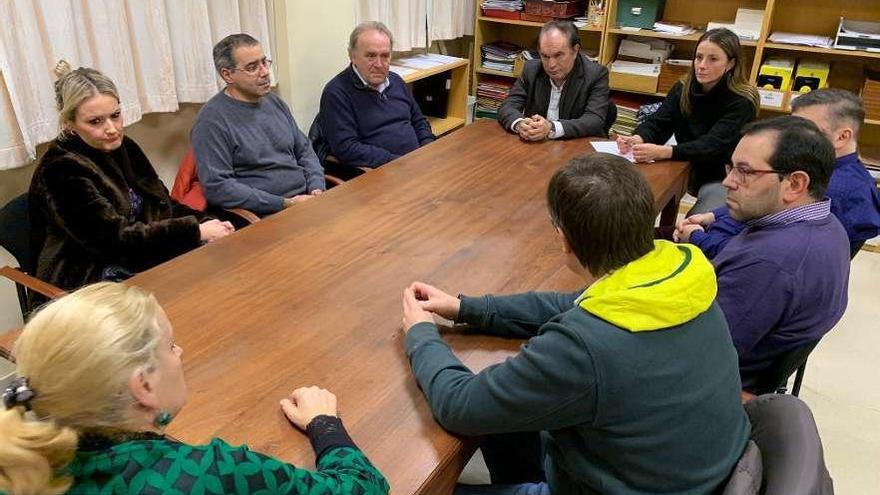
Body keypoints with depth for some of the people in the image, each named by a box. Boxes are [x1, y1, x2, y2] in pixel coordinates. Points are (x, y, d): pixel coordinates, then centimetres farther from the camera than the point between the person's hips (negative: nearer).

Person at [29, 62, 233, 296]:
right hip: (91, 280, -6)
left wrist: (203, 223, -12)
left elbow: (162, 204, 8)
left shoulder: (122, 146, 4)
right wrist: (195, 231, -22)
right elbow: (115, 238, -20)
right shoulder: (60, 171, -17)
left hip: (138, 258, 6)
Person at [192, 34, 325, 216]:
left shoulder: (275, 103, 14)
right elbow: (216, 187, -13)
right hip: (265, 216, -7)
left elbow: (305, 150, 20)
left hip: (306, 199, 7)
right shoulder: (212, 120, -7)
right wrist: (285, 204, -15)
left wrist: (317, 188, 0)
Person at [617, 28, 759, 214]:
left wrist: (663, 152, -47)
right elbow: (657, 124, -11)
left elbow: (712, 145, -30)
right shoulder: (683, 89, -2)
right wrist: (637, 139, -36)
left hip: (724, 177, -5)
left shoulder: (742, 101, -18)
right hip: (686, 168, 5)